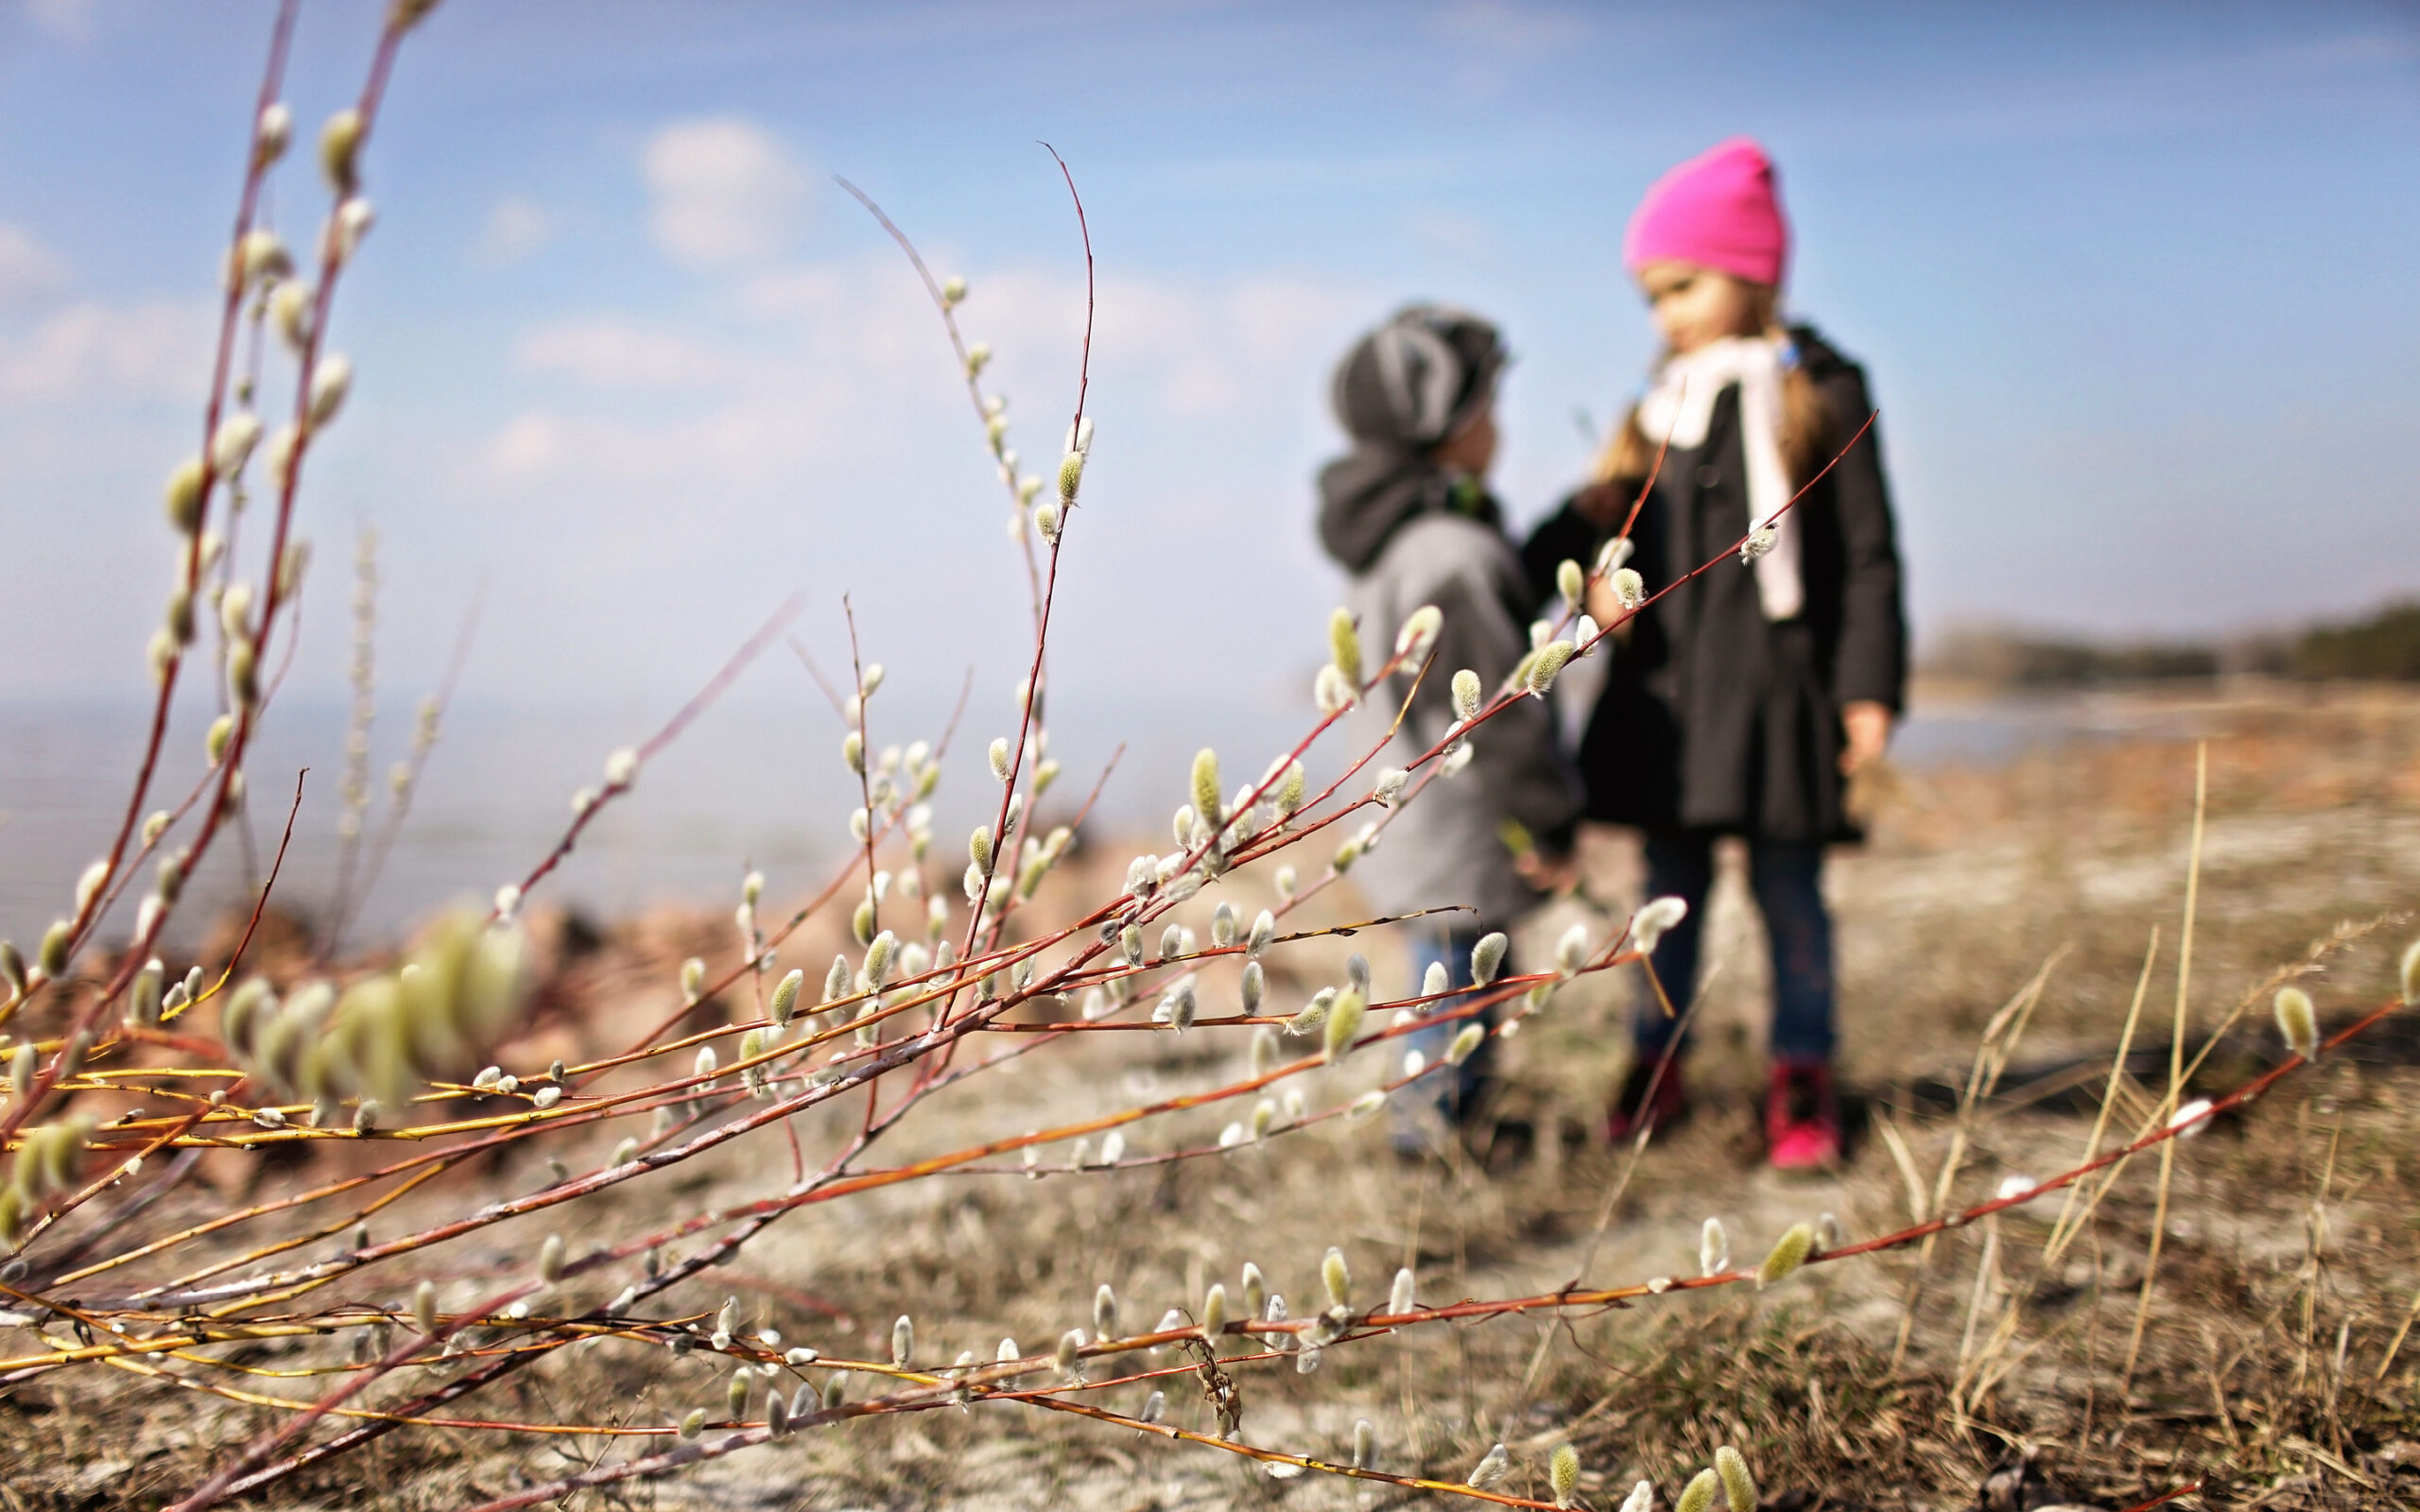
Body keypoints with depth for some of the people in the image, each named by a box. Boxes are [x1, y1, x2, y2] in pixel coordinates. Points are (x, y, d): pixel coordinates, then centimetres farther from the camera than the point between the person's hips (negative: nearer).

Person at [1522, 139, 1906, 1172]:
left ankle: (1802, 1073, 18)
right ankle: (1657, 1059, 25)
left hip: (1775, 687, -4)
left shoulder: (1822, 392, -2)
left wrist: (1868, 684, -9)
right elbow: (1600, 517, 14)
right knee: (1671, 884, 13)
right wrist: (1515, 573, -5)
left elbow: (1867, 554, -3)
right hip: (1666, 686, 5)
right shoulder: (1664, 408, 12)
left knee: (1788, 886, 4)